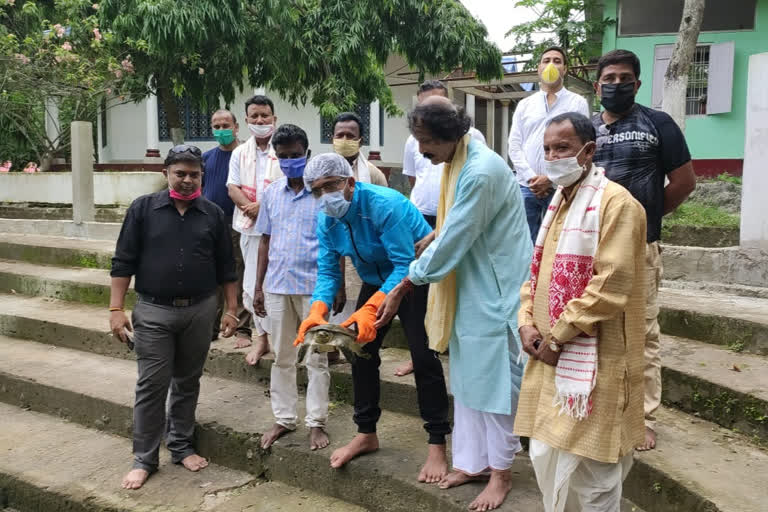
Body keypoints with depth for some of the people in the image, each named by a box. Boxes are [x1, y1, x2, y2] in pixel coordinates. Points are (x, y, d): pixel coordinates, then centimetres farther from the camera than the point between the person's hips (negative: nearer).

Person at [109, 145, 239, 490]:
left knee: (188, 382, 13)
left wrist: (231, 309, 3)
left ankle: (181, 446, 28)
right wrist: (116, 308, -7)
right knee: (151, 385, 2)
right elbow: (123, 262, -2)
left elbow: (226, 267, 7)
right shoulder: (142, 209, -2)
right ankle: (144, 459, 15)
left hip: (200, 311, 2)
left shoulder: (214, 215, 3)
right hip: (153, 311, -2)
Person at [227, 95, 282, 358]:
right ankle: (262, 335, 18)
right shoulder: (240, 153, 15)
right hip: (250, 226, 5)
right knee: (252, 282, 7)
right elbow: (233, 188, 7)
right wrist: (252, 209, -11)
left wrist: (263, 206, -16)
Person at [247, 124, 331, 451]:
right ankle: (283, 419, 27)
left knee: (316, 359, 7)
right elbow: (266, 240, 11)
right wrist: (258, 286, 9)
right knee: (282, 357, 14)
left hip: (314, 287, -4)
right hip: (277, 286, 4)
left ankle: (316, 422, 19)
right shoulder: (271, 193, 7)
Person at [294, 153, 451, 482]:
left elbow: (405, 266, -35)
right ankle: (366, 434, 25)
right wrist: (317, 311, -30)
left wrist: (371, 309, -47)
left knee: (423, 357, -12)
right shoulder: (326, 219, -11)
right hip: (375, 280, 7)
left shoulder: (384, 205, -32)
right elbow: (328, 271, -10)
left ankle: (437, 446, 2)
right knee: (361, 352, 7)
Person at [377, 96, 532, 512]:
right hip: (468, 288, 9)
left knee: (495, 379, 3)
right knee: (468, 377, 16)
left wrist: (401, 290, -16)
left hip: (494, 291, -9)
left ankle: (501, 471, 20)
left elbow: (450, 243, -23)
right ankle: (472, 460, 30)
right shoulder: (457, 162, 5)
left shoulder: (481, 172, -24)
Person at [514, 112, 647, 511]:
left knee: (588, 470, 2)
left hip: (591, 361, -8)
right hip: (548, 354, 8)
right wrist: (527, 324, 2)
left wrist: (557, 336, -16)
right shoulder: (559, 201, 15)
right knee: (546, 458, 16)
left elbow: (611, 284, -21)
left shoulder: (615, 202, -12)